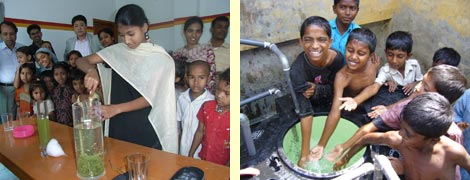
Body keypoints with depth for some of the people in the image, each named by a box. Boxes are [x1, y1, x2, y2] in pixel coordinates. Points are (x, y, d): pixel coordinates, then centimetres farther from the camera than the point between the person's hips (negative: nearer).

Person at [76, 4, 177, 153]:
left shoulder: (160, 58, -9)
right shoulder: (118, 50, 2)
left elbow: (151, 98, -12)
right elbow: (81, 61, 2)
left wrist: (116, 108, -22)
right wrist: (91, 71, -21)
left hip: (146, 128, -3)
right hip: (119, 124, 3)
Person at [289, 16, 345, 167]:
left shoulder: (337, 58, -29)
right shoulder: (298, 68, -39)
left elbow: (333, 88, -14)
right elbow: (305, 112, -40)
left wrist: (316, 89, -38)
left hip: (328, 104, 3)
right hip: (312, 106, -3)